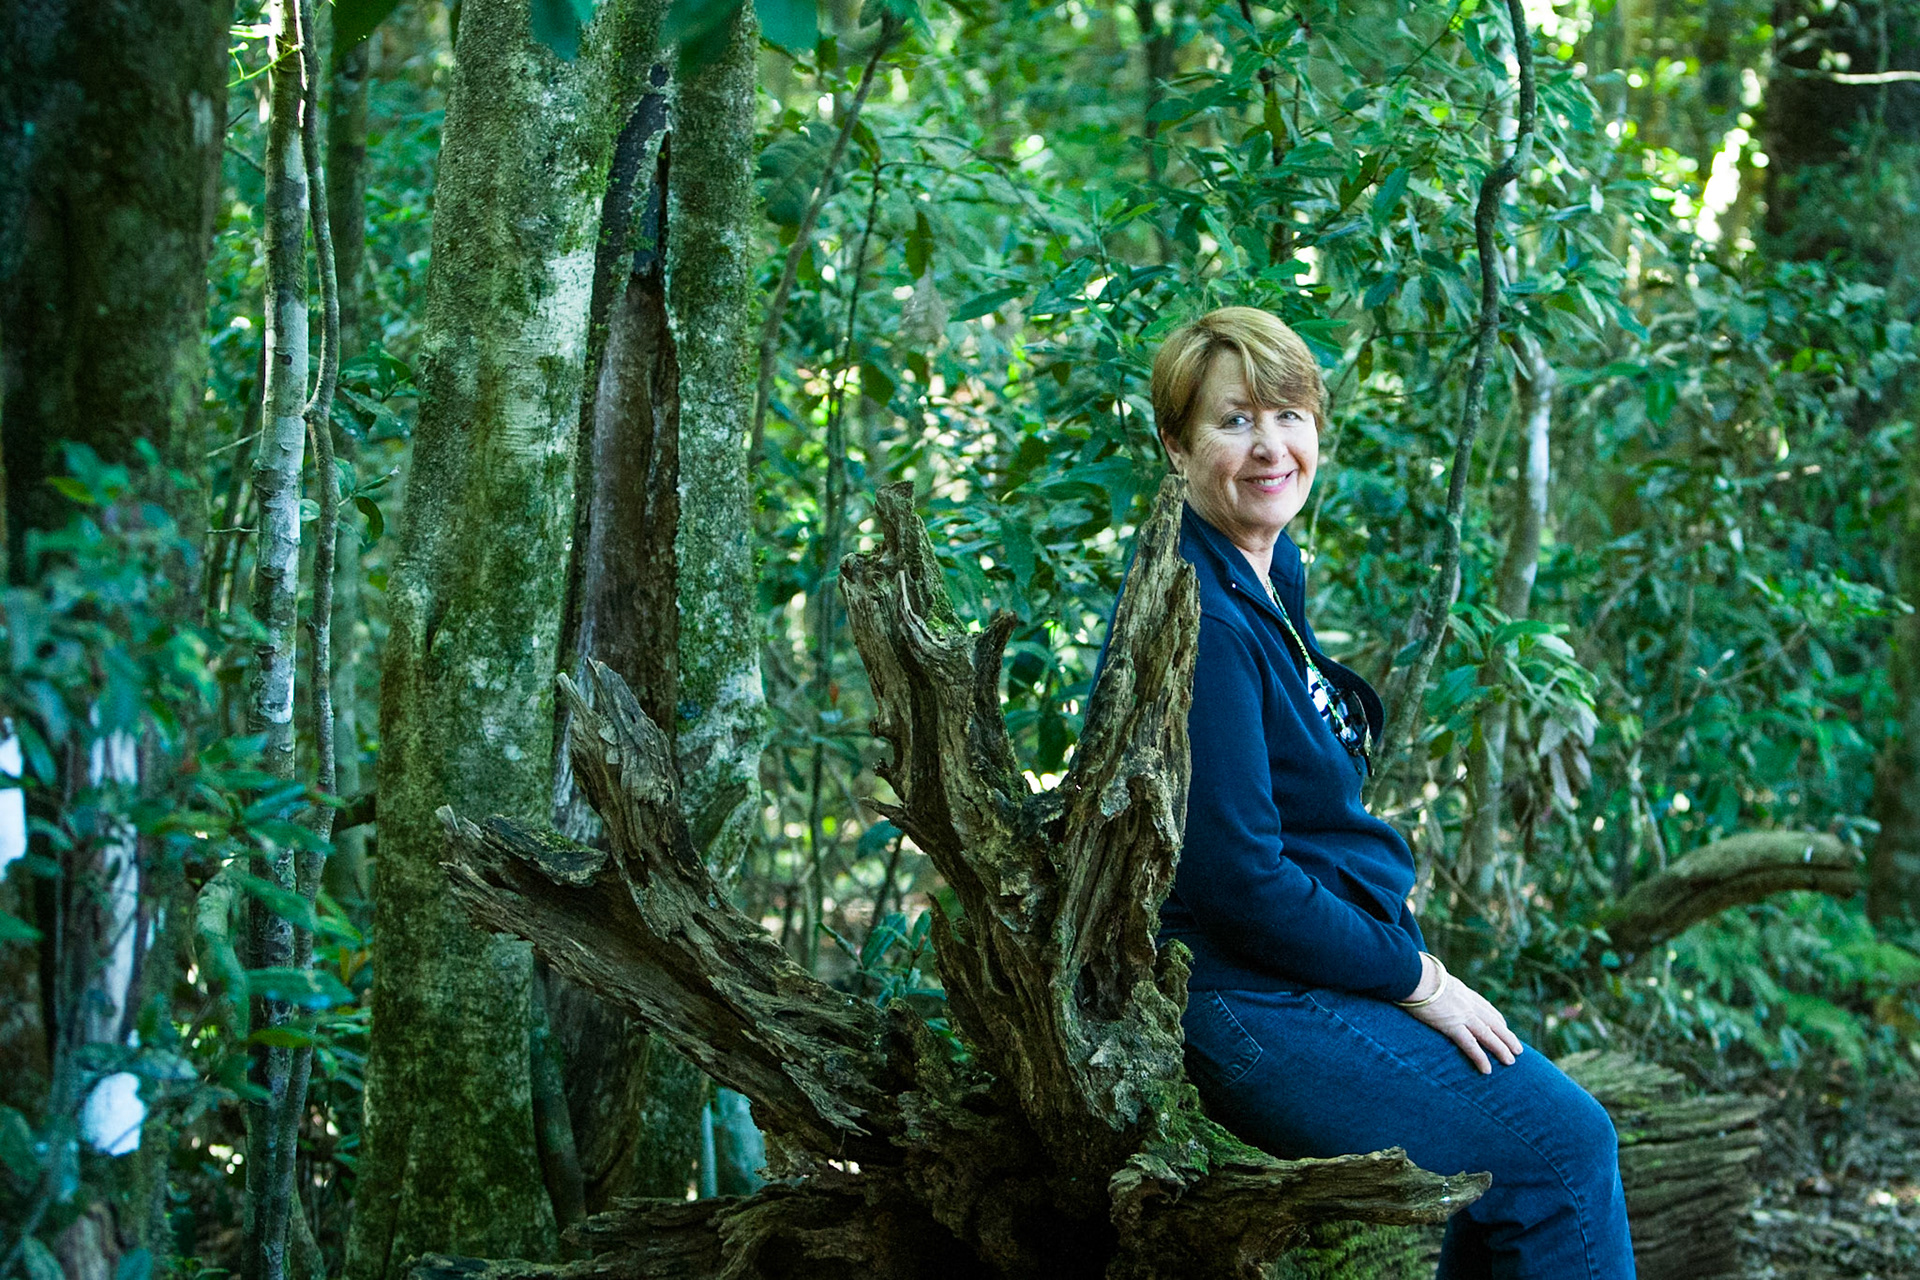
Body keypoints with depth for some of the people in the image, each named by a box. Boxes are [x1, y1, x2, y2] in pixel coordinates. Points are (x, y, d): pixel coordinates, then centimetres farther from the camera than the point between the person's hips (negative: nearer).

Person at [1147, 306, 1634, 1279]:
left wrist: (1408, 960, 9)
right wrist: (1414, 979, -13)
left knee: (1547, 1118, 11)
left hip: (1320, 964, 10)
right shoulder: (1199, 619, -21)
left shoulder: (1274, 571, 10)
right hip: (1249, 1004, -10)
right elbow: (1238, 879, -23)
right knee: (1562, 1145, -5)